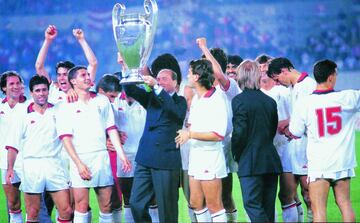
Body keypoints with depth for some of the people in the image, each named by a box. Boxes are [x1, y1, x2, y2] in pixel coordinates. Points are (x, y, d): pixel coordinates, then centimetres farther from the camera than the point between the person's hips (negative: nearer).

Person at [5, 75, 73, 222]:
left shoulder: (58, 111, 10)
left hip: (55, 164, 1)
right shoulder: (24, 116, 7)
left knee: (66, 211, -7)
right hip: (32, 165, -1)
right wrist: (10, 168, -5)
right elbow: (13, 144, 5)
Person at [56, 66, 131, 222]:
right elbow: (66, 138, -4)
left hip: (102, 157, 3)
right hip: (80, 159, -3)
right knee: (81, 205, -6)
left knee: (106, 205, 3)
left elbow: (111, 130, 11)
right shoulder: (66, 107, 2)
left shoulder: (102, 101, 12)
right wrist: (79, 163, -15)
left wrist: (122, 156, 3)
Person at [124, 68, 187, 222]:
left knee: (166, 208, -2)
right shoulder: (152, 98, 16)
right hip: (145, 158, 5)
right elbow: (130, 90, 6)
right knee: (136, 204, 3)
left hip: (166, 159, -5)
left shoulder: (179, 101, 2)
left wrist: (156, 87, -25)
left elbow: (175, 112, -20)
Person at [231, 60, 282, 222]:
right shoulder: (270, 101, 10)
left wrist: (236, 155, 2)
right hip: (271, 160, 6)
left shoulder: (239, 100, -9)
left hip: (250, 162, -6)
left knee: (252, 204, -7)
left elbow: (239, 132, -13)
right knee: (268, 207, 10)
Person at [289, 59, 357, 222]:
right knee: (344, 203, 12)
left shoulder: (305, 103, -8)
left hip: (318, 164, -2)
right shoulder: (348, 98, -7)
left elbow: (295, 133, 2)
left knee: (318, 208, -2)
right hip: (343, 162, 2)